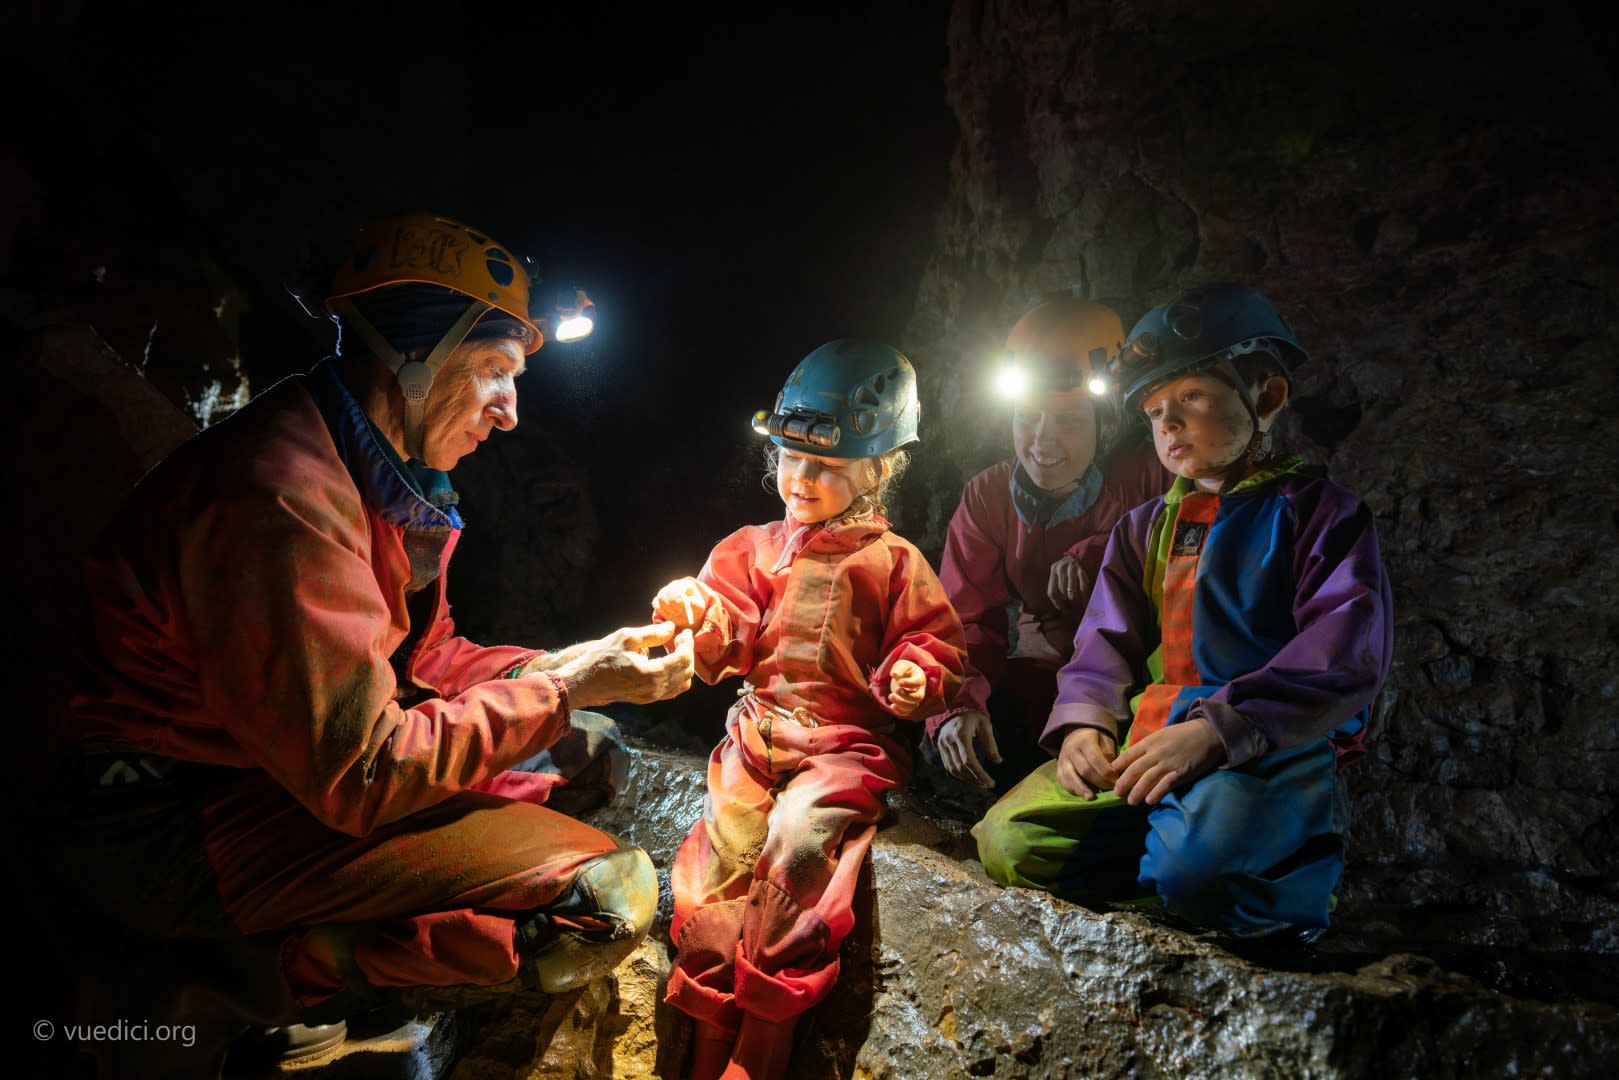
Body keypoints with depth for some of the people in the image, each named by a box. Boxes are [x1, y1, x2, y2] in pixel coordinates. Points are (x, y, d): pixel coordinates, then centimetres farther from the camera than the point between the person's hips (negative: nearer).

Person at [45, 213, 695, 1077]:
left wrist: (566, 665, -2)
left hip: (292, 767, 10)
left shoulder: (377, 477, 7)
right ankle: (198, 996, -8)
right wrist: (564, 691, -18)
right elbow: (363, 772, -26)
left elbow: (422, 657, 12)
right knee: (607, 897, -23)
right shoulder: (284, 492, -25)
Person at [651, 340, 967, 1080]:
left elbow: (934, 643, 7)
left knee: (798, 838, -26)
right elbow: (724, 644, 10)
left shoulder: (891, 561, 5)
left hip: (847, 743, -3)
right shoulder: (754, 547, 15)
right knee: (722, 847, -15)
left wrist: (916, 678, -15)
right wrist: (697, 616, -12)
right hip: (757, 732, 4)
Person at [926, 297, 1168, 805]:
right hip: (1040, 682, 3)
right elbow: (967, 619, -6)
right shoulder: (988, 496, -2)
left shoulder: (1148, 471, -10)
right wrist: (957, 705, -24)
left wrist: (1095, 554, -24)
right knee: (948, 755, -20)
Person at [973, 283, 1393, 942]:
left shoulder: (1317, 511, 2)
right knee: (1012, 842, -14)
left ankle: (1304, 871, -1)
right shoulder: (1143, 528, 21)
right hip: (1145, 739, 5)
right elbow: (1106, 640, 19)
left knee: (1194, 864, -35)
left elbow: (1347, 652, -11)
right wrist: (1083, 721, -3)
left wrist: (1217, 727, -23)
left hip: (1268, 744, -5)